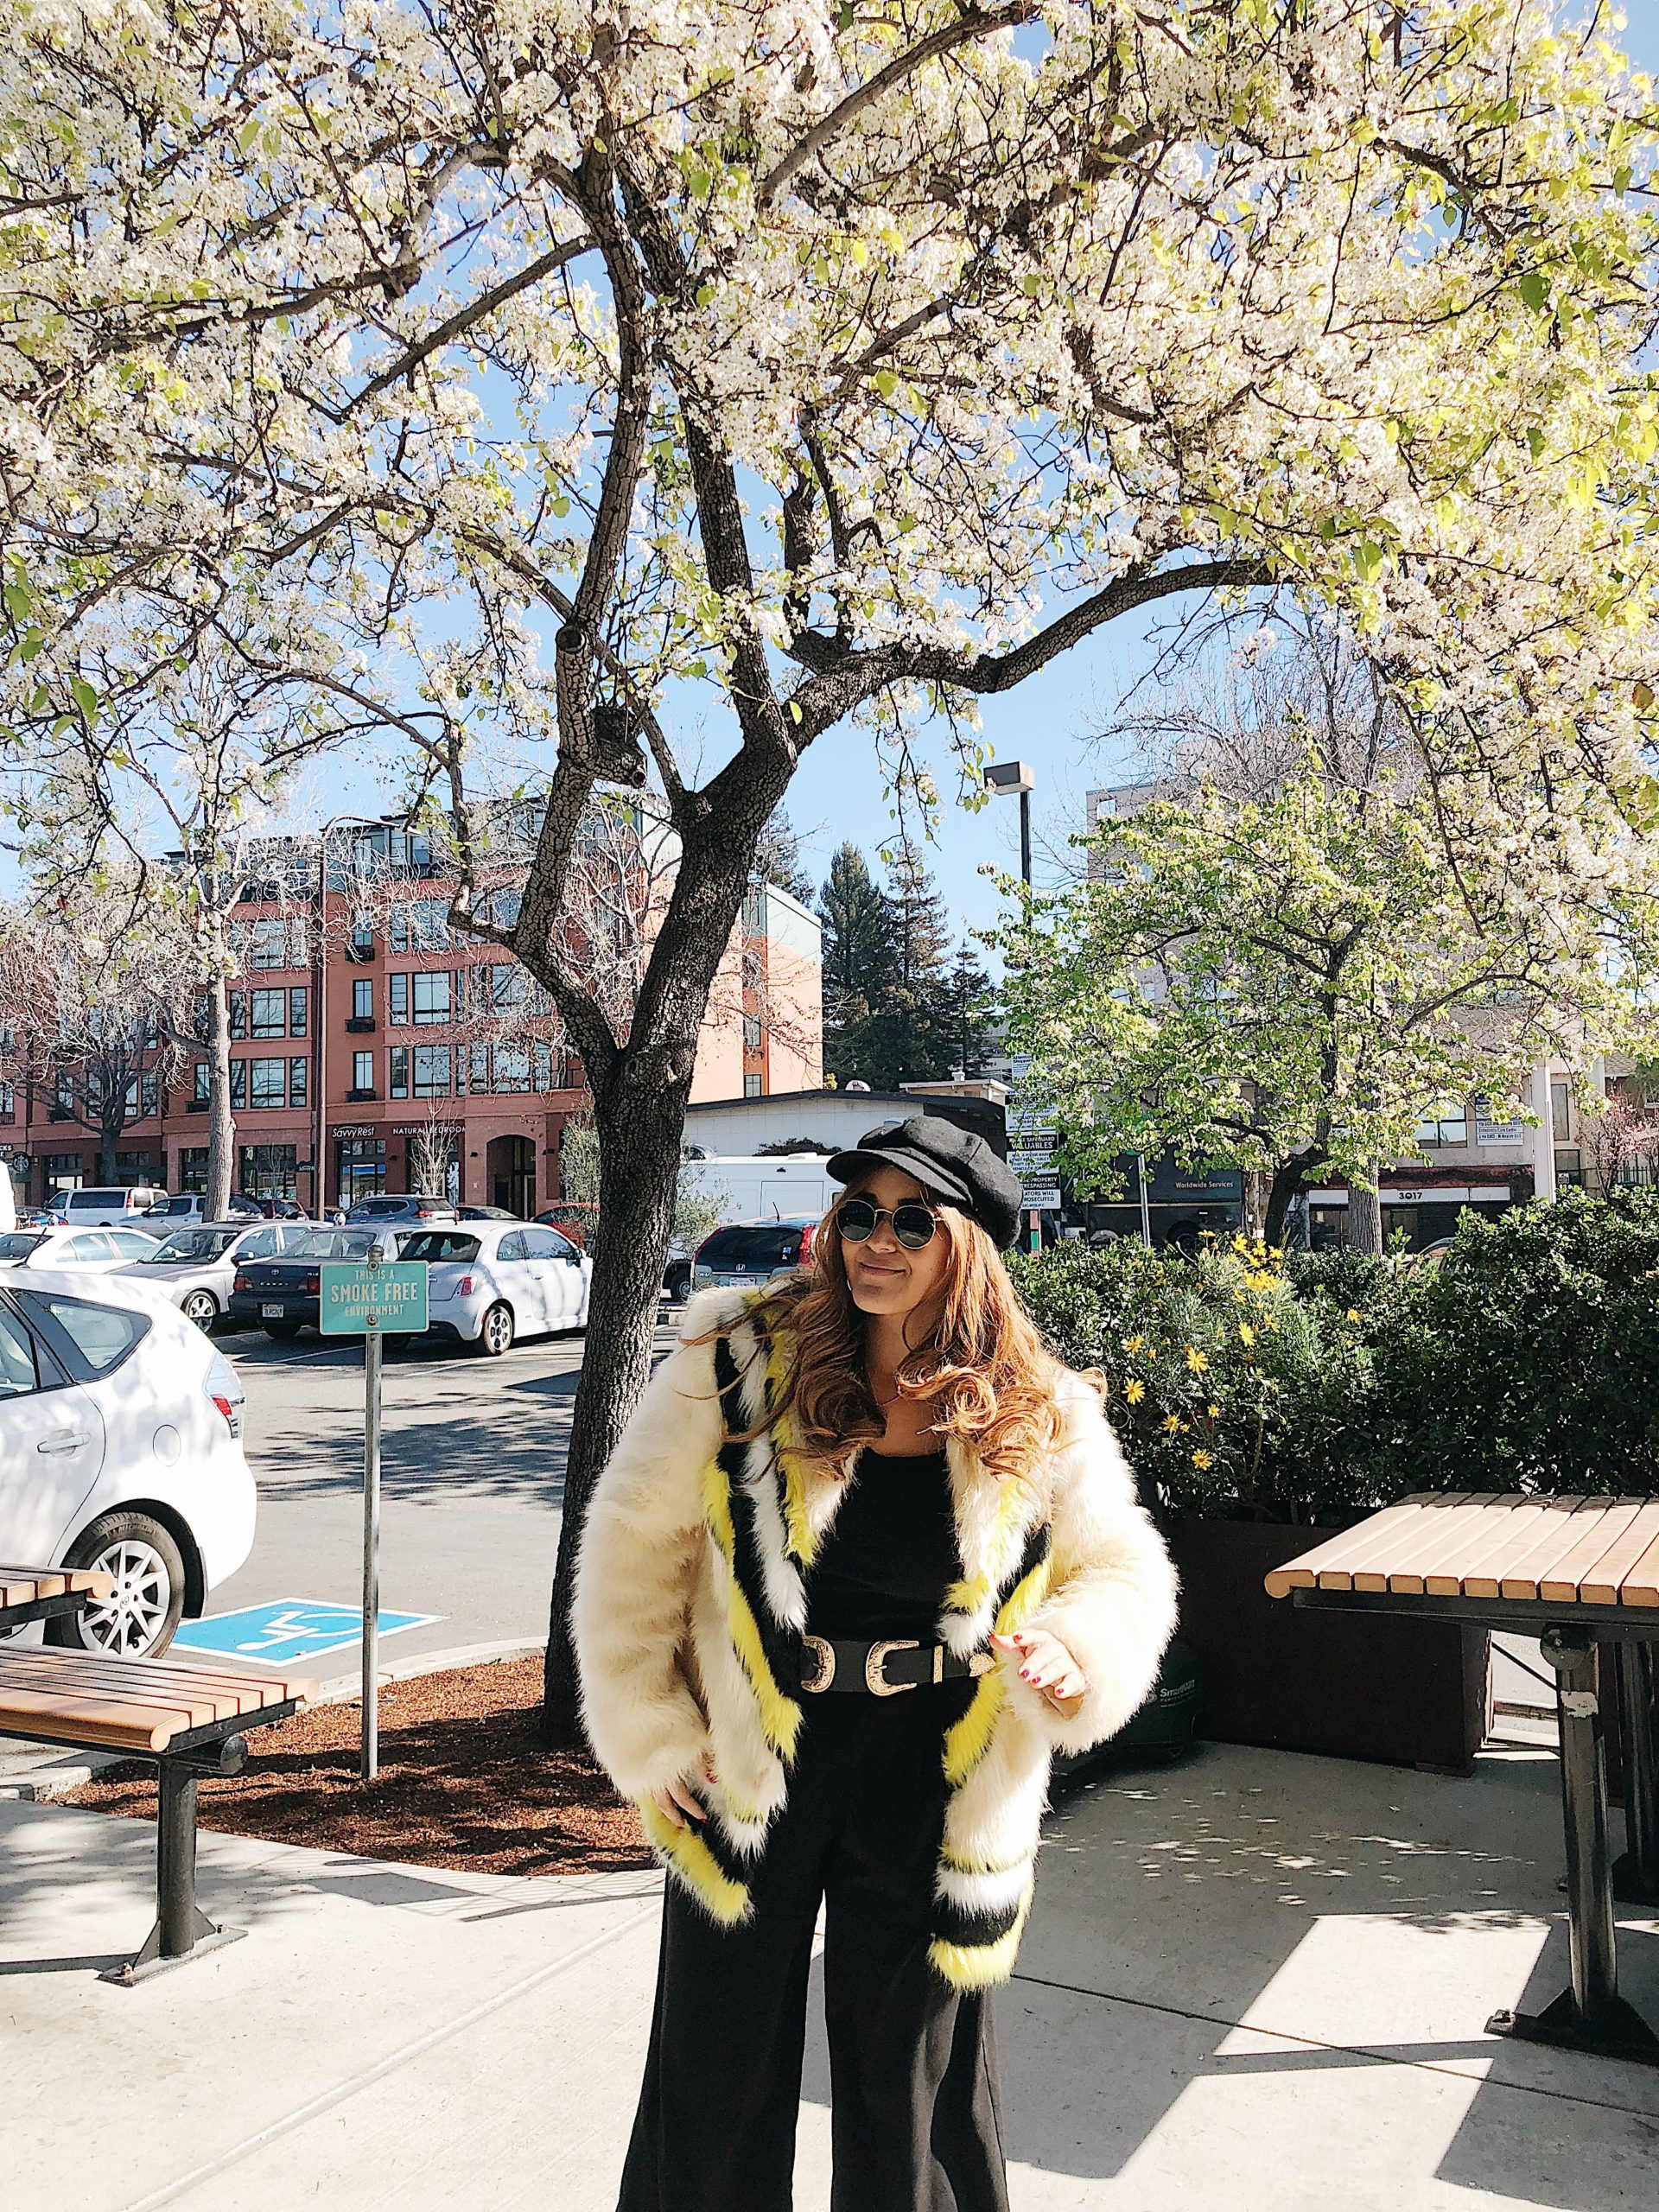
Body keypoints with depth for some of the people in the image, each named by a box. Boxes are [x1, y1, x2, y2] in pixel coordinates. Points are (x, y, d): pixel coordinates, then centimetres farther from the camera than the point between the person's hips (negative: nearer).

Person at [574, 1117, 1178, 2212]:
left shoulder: (1038, 1418, -6)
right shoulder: (740, 1362, -11)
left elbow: (1122, 1572, 6)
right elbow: (633, 1548, -3)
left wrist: (1074, 1652, -16)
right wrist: (653, 1735, -3)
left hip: (931, 1790, 1)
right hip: (747, 1772, 0)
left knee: (908, 2091, 17)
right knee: (721, 2081, 17)